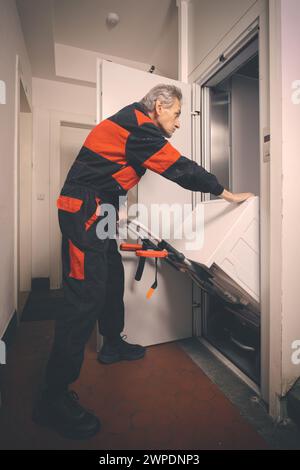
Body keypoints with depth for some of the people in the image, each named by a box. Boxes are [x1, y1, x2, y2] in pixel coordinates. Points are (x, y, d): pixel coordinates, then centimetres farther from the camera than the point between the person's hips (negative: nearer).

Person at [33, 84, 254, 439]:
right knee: (86, 296, -12)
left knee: (112, 278, 15)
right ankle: (54, 399, 1)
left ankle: (112, 344, 35)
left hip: (93, 212, 11)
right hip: (84, 212, -11)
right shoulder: (140, 128, -12)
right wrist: (229, 195, -1)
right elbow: (182, 170, -12)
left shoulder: (131, 124, 20)